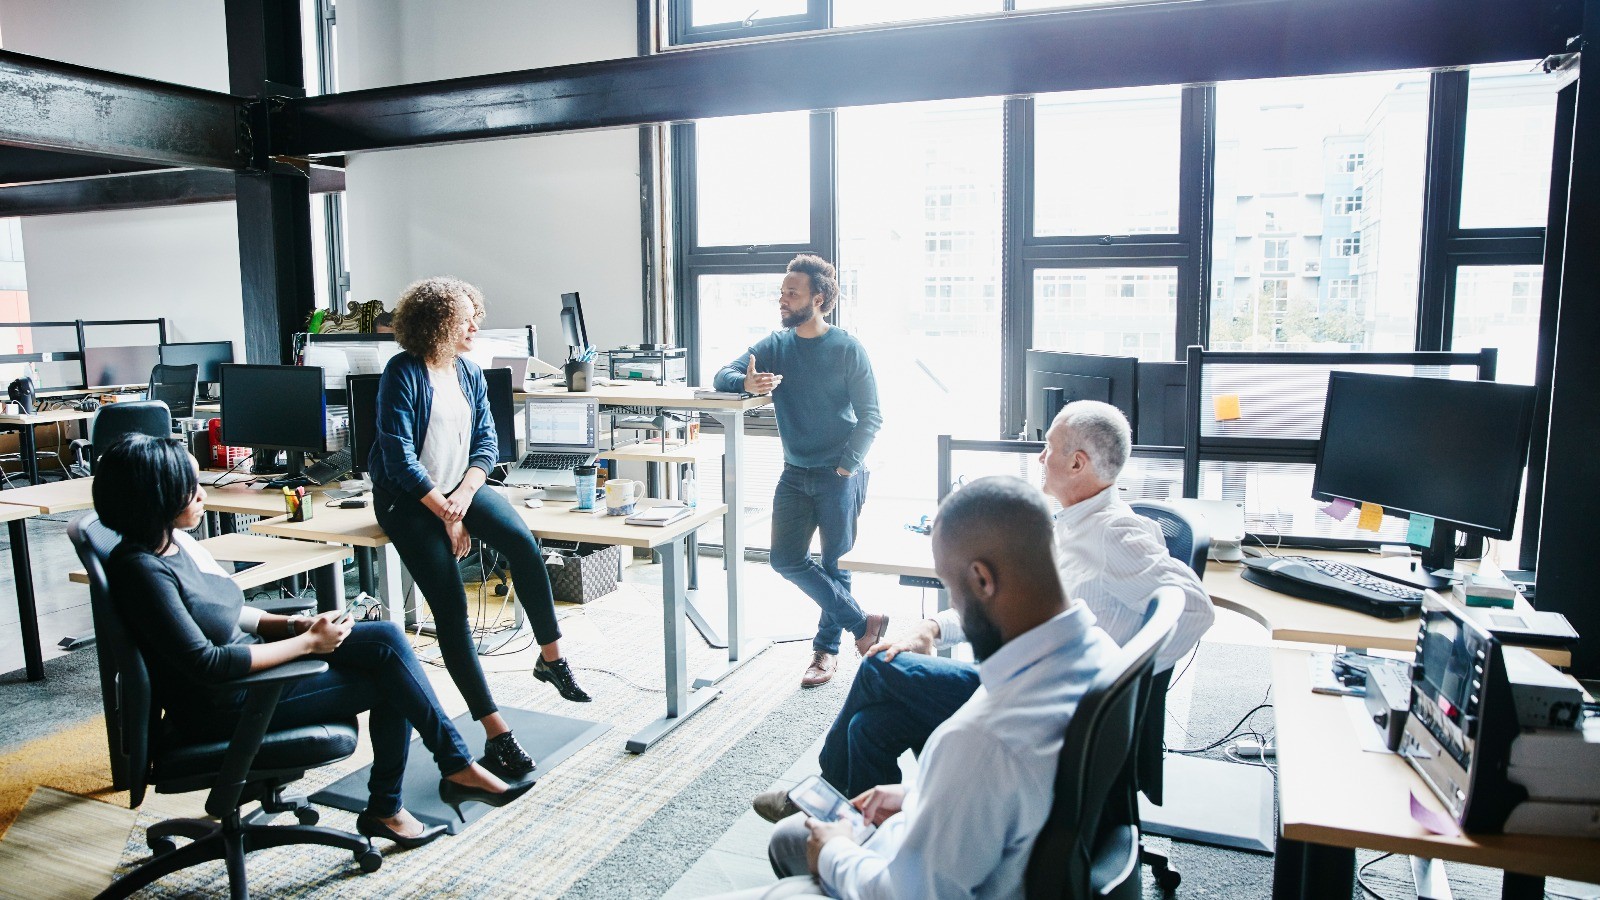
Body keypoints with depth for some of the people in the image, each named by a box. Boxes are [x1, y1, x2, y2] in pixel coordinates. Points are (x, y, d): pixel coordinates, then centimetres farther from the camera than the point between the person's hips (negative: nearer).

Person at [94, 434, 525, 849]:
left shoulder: (177, 541, 5)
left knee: (387, 637, -9)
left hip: (249, 658, 8)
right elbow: (205, 664, -26)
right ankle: (458, 768, 11)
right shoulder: (142, 570, -23)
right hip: (222, 706, -8)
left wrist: (292, 624, 0)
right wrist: (306, 643, -20)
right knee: (390, 682, -10)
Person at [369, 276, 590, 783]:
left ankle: (551, 656, -7)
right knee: (450, 605, -15)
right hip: (409, 499, -5)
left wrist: (465, 494, -12)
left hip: (461, 488, 5)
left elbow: (486, 441, 5)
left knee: (524, 546, -23)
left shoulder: (469, 372, 7)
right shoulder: (403, 373, -13)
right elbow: (399, 455, -17)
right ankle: (495, 732, -14)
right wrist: (445, 512, -17)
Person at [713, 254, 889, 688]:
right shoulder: (775, 345, 4)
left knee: (835, 564, 4)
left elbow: (871, 416, -7)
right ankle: (861, 622, 16)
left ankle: (826, 648, 23)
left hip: (839, 474, -5)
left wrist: (848, 464, -16)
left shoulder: (848, 349, -9)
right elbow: (723, 375, 0)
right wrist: (747, 383, -22)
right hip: (795, 472, 5)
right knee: (786, 559, 2)